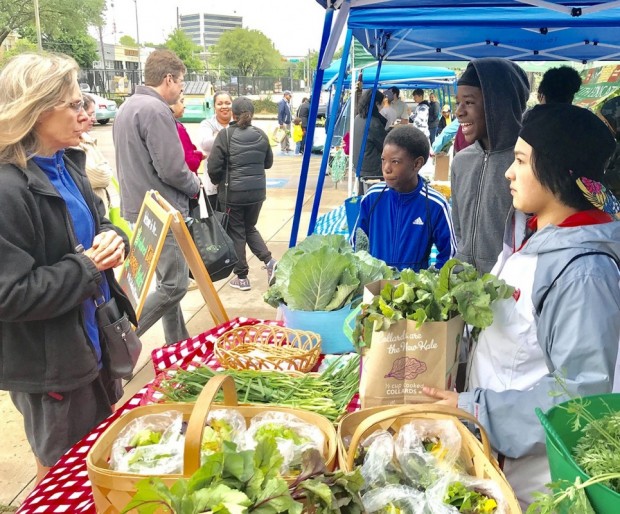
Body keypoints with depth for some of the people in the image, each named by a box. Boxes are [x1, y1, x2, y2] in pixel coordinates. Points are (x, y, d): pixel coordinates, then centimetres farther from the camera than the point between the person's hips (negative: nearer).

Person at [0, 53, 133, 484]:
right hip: (50, 366, -8)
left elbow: (95, 222, 16)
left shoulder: (66, 165, 2)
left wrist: (112, 238, -7)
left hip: (94, 341, 8)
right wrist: (86, 267, -21)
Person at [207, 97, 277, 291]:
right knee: (250, 228, 21)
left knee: (236, 233, 8)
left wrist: (219, 182, 9)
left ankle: (242, 277, 13)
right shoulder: (261, 135, 2)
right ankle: (269, 261, 2)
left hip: (233, 192, -4)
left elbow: (213, 166, -10)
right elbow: (268, 162, 14)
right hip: (257, 191, 4)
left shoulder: (225, 135, -10)